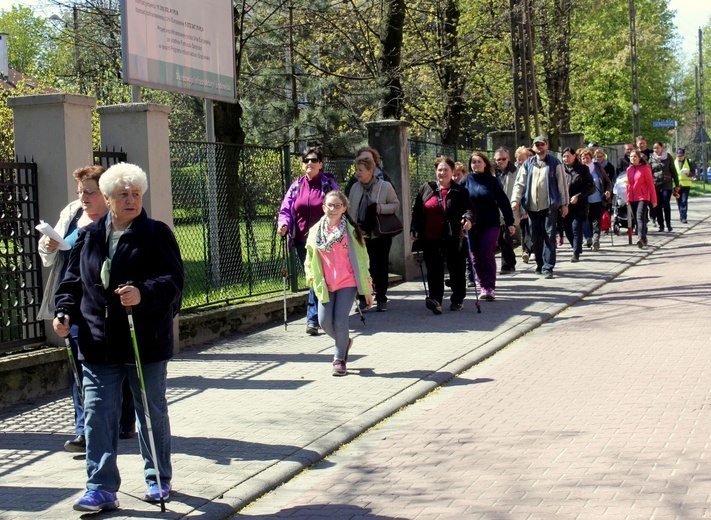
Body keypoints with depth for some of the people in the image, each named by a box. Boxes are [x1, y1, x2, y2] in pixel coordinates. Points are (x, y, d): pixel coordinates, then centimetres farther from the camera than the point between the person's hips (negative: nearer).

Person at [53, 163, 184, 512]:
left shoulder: (156, 234, -4)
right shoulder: (88, 236, 7)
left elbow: (174, 280, -11)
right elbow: (73, 280, 14)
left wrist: (144, 293, -28)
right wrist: (65, 311, -2)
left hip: (146, 342, -2)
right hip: (98, 344, 3)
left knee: (152, 413, 11)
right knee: (97, 415, -1)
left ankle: (158, 480, 28)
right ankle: (101, 489, 6)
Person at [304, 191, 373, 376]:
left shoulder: (350, 230, -2)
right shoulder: (315, 231, 7)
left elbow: (361, 259, 1)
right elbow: (310, 259, 17)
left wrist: (367, 290, 0)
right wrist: (313, 277, 0)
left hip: (347, 283, -3)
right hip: (325, 285, 3)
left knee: (340, 321, -9)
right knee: (325, 321, -5)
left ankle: (340, 359, 10)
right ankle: (345, 342, 27)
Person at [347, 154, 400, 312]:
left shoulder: (385, 186, -5)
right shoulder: (355, 187, 4)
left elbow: (396, 205, -2)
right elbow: (351, 210, 8)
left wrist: (381, 208, -19)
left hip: (381, 234, -2)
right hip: (362, 235, 2)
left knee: (380, 267, 6)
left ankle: (381, 299, 16)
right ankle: (363, 298, 10)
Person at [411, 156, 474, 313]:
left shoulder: (460, 192, 2)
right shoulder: (426, 189, 10)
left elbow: (468, 208, -3)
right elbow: (417, 211, 14)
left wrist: (468, 218, -25)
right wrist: (414, 229, 8)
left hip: (453, 238, -2)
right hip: (431, 239, 2)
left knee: (456, 270, 7)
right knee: (434, 271, -7)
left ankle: (457, 300, 22)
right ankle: (435, 300, -15)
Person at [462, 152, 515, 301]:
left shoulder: (492, 181, 1)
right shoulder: (466, 181, 4)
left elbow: (503, 201, 2)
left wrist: (510, 222, 0)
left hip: (491, 224, -2)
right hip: (472, 225, 2)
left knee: (487, 254, -9)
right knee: (476, 257, 6)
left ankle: (489, 288, -8)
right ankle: (484, 286, 16)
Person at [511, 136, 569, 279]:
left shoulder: (554, 163, 2)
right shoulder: (528, 164, 11)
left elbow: (562, 183, 3)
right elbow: (520, 183, 8)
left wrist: (564, 204, -1)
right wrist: (515, 200, -6)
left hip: (550, 206, -3)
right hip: (532, 207, 3)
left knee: (549, 237, -6)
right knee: (536, 237, 9)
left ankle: (548, 267, -5)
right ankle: (540, 264, 21)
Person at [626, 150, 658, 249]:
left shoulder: (645, 169, -6)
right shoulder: (629, 169, 11)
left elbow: (650, 184, -5)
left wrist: (653, 199, -6)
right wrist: (627, 198, 17)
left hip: (643, 197, -6)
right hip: (632, 199, 6)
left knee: (640, 217, -21)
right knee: (637, 219, 9)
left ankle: (641, 238, -33)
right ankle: (643, 240, 20)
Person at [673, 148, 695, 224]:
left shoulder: (689, 162, 3)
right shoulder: (674, 162, 8)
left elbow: (693, 172, 5)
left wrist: (689, 173, -19)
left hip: (686, 185, -3)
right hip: (677, 185, 3)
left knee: (684, 201, -12)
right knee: (679, 201, 8)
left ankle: (683, 217, -13)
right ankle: (681, 216, 23)